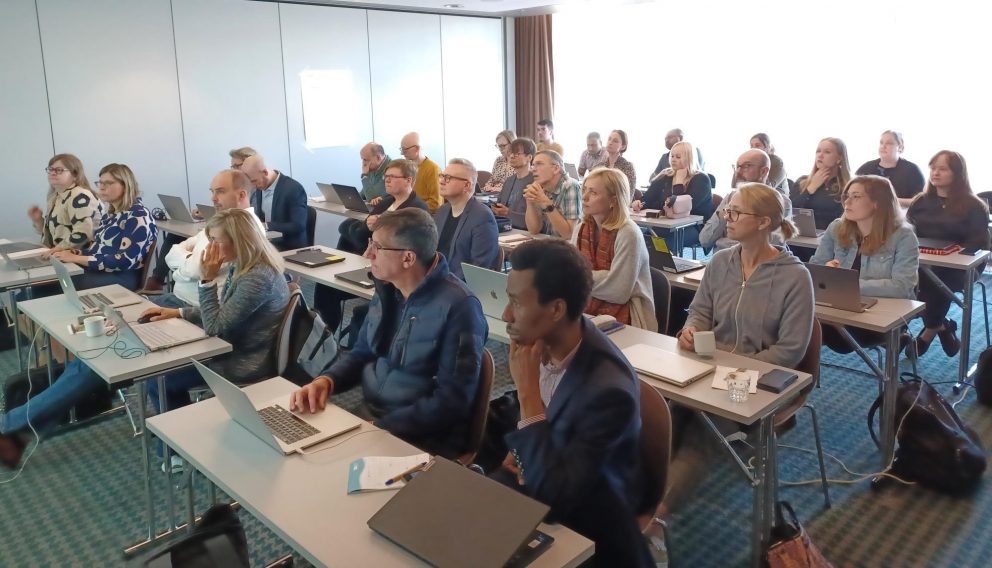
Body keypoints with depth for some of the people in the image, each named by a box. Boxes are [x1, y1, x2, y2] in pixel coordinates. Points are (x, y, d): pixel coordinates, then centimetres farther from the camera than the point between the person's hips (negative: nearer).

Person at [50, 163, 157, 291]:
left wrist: (76, 258, -19)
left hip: (120, 278, -8)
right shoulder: (111, 214, 17)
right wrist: (73, 253, -1)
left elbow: (125, 261, -21)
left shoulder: (138, 216, -12)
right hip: (96, 272, 8)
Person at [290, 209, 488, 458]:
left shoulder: (458, 307, -21)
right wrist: (326, 380, -6)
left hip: (422, 441, -7)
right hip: (367, 417, 7)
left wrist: (379, 427, -23)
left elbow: (453, 401, -21)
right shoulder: (387, 289, 4)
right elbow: (361, 353, 14)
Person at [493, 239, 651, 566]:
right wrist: (519, 449, -7)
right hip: (538, 473, 5)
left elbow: (556, 495, -31)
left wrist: (528, 393, -33)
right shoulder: (541, 343, -12)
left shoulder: (608, 389, -33)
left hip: (582, 517, -5)